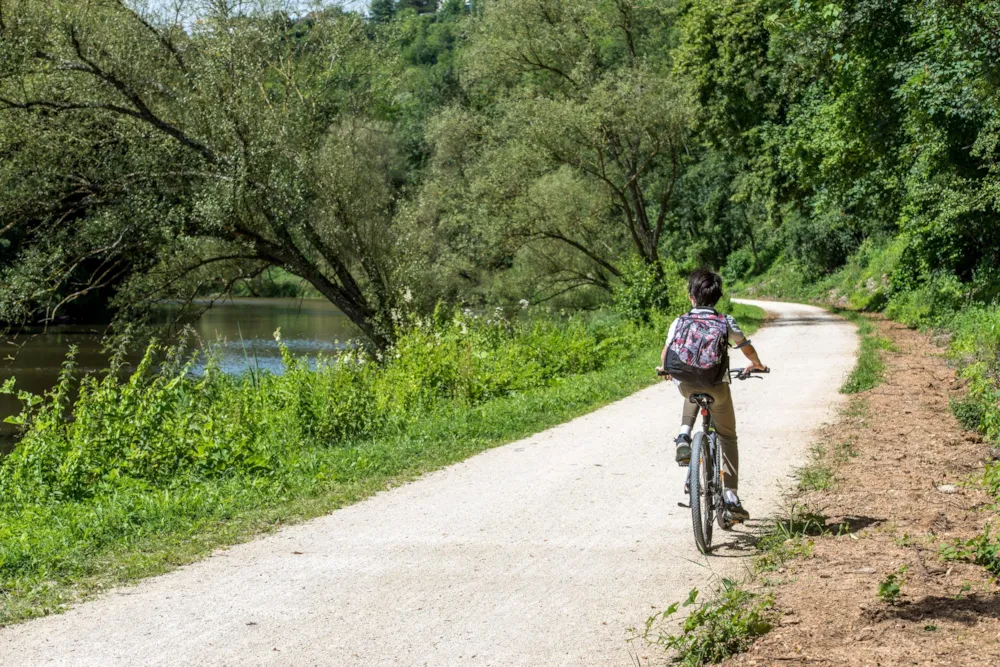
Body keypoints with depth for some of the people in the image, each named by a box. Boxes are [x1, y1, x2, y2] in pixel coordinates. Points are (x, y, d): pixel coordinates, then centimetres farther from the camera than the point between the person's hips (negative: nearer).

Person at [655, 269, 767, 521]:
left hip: (686, 385, 1)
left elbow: (665, 355, 9)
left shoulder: (679, 322, 2)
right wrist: (756, 365, 32)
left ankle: (684, 436, 15)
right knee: (727, 437, 18)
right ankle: (731, 496, 8)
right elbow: (748, 349, 10)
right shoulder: (726, 323, 1)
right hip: (717, 388, -1)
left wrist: (664, 370, 32)